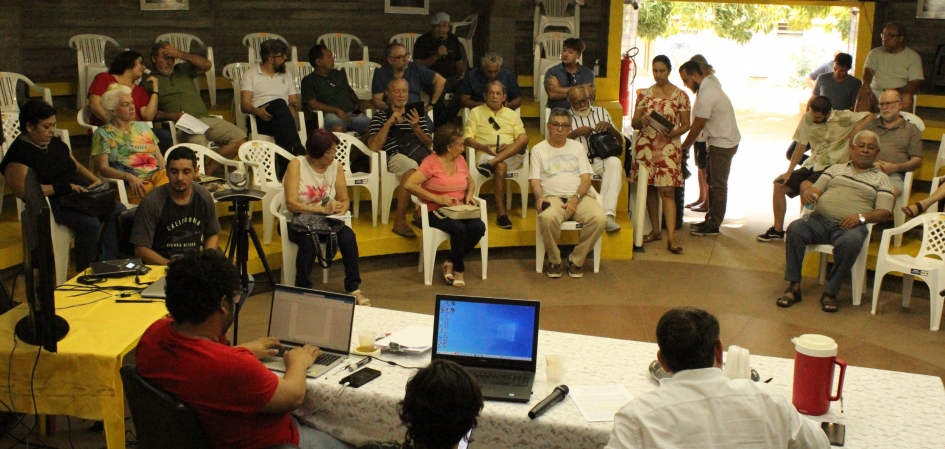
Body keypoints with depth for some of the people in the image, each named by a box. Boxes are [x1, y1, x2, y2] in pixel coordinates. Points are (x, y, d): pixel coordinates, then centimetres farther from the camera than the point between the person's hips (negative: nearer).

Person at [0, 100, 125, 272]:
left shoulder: (55, 143, 16)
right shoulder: (18, 153, -9)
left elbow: (76, 166, 27)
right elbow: (23, 190, -20)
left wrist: (94, 180, 5)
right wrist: (65, 187, -22)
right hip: (50, 204, -8)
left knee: (119, 211, -13)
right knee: (90, 223, -33)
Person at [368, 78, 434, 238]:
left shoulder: (417, 114, 26)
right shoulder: (380, 115, 15)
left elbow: (429, 144, 16)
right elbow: (374, 146, 1)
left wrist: (416, 127, -2)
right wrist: (389, 123, -6)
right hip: (395, 155, -3)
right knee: (412, 167, -39)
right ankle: (400, 220, -31)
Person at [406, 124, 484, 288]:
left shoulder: (460, 160, 8)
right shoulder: (431, 162, -11)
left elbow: (470, 182, 24)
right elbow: (409, 185, -20)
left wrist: (469, 195, 0)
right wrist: (436, 198, -23)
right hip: (436, 212, -6)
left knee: (479, 227, -23)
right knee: (459, 228, -34)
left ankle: (451, 262, -4)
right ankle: (459, 269, -9)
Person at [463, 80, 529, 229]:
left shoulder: (512, 114, 22)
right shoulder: (476, 112, 15)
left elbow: (522, 138, 11)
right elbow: (467, 138, 5)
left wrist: (509, 146, -12)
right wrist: (483, 147, -15)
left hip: (512, 156, 3)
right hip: (487, 155, -2)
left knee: (524, 138, -28)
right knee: (501, 166, -38)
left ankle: (490, 165, -40)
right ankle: (501, 213, -34)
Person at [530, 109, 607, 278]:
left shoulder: (578, 147, 17)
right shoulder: (538, 149, 13)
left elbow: (586, 179, 7)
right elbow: (535, 181, 5)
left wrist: (576, 198, -12)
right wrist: (539, 196, -18)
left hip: (579, 197, 2)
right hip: (552, 198, -2)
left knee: (600, 219, -29)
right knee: (547, 218, -39)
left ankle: (576, 260, -8)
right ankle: (554, 260, -12)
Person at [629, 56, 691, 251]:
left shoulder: (680, 95, 2)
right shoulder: (645, 94, 8)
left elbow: (686, 125, 3)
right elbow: (634, 123, 8)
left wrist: (673, 133, -17)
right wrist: (641, 121, -15)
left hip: (669, 148, -3)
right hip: (646, 147, 3)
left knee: (667, 191, -10)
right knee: (649, 189, 7)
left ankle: (671, 238, -13)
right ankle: (655, 230, 21)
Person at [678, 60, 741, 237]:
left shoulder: (706, 95, -24)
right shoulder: (710, 82, 7)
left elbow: (697, 126, -18)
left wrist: (684, 146, -7)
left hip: (723, 143, -10)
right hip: (719, 141, 10)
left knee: (718, 185, -4)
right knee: (712, 181, 15)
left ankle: (713, 226, 2)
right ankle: (711, 219, 23)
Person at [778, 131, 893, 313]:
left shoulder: (881, 178, 18)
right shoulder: (836, 169, 26)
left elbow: (884, 213, 7)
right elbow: (816, 190, 17)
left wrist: (861, 217, -13)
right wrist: (808, 193, -9)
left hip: (850, 226, -2)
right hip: (820, 219, 2)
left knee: (849, 242, -38)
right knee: (795, 228, -29)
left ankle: (830, 292, -23)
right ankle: (794, 286, -23)